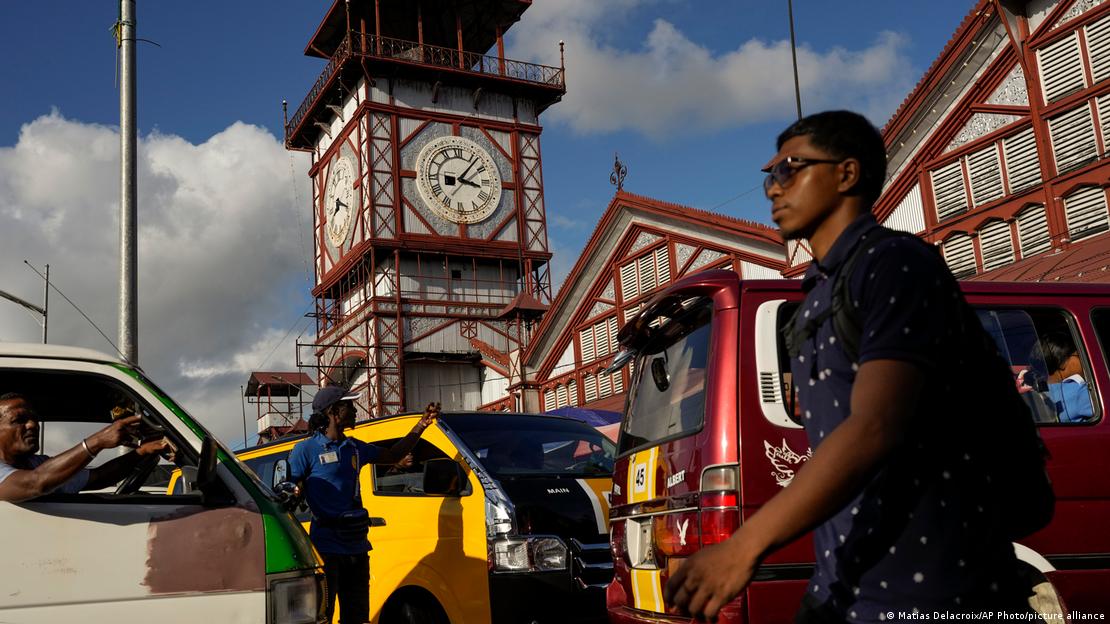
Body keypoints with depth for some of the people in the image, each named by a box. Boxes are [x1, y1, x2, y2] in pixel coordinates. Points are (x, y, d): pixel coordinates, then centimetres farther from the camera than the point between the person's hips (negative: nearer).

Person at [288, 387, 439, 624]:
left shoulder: (354, 447, 14)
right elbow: (289, 494, -8)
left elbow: (393, 456, 24)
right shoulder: (306, 449, -5)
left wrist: (422, 425, 17)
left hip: (356, 547, 7)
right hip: (325, 548, -7)